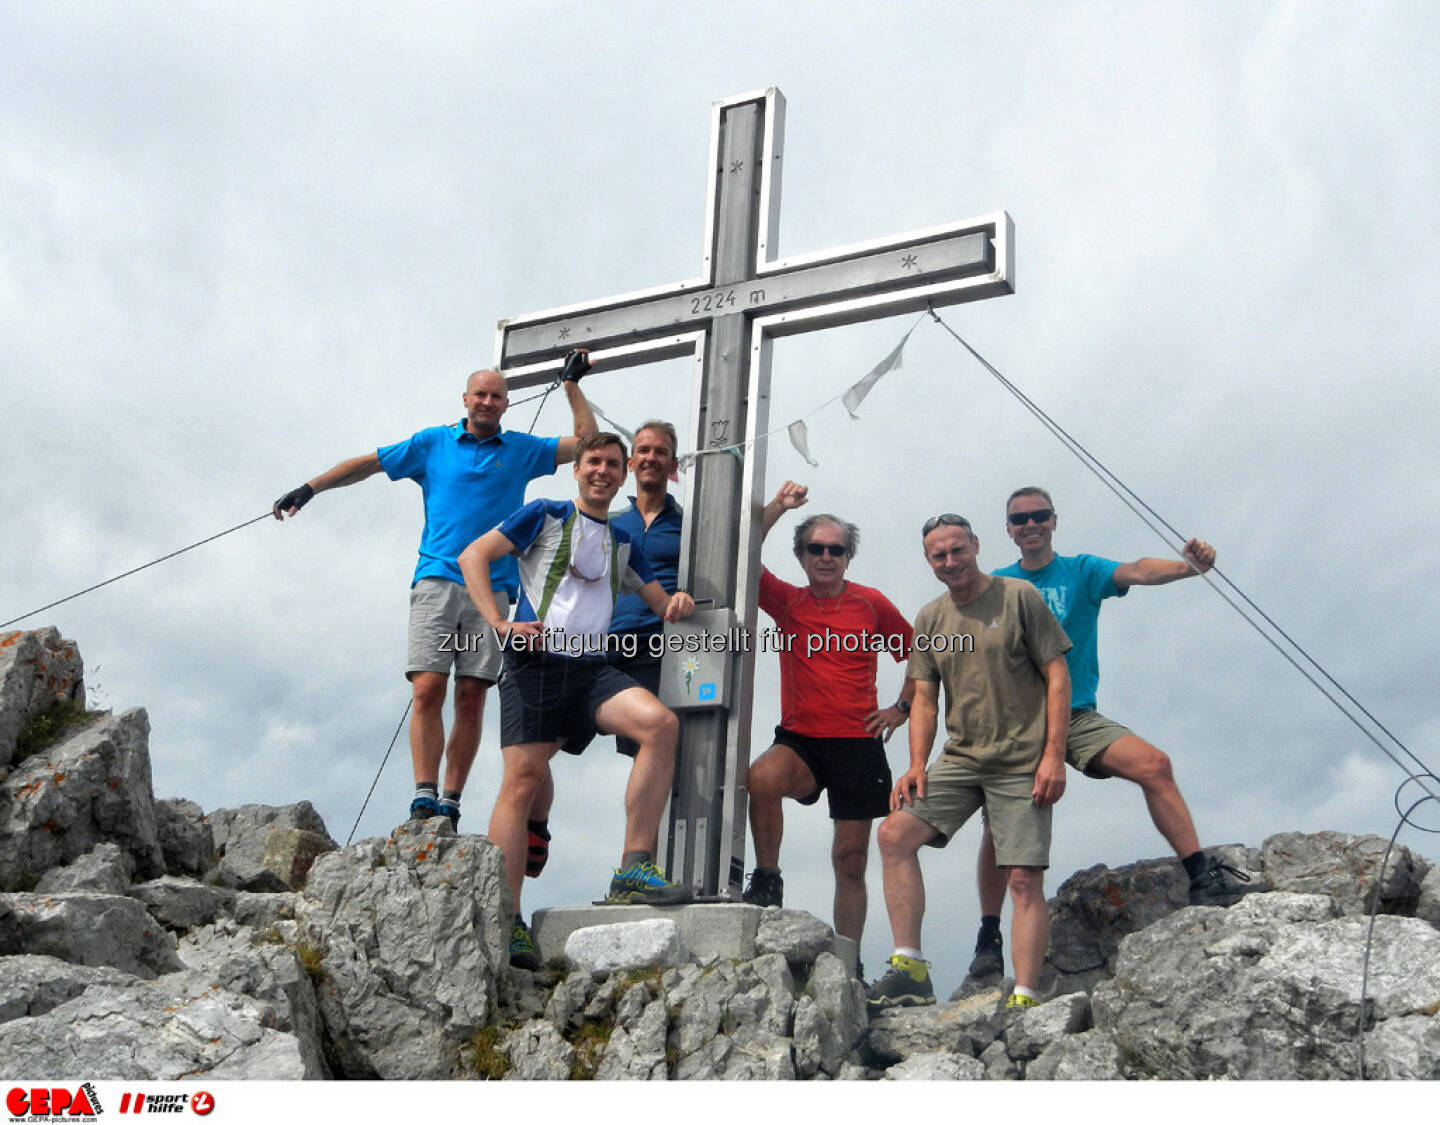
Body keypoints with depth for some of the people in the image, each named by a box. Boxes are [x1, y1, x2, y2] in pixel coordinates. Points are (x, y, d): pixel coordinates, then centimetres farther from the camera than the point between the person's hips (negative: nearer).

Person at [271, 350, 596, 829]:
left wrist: (571, 384, 16)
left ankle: (450, 803, -1)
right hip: (437, 582, 0)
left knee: (471, 698, -5)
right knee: (427, 689, -13)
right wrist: (310, 488, 7)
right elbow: (368, 463, 16)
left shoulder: (522, 449, 17)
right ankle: (423, 798, -14)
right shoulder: (433, 443, 15)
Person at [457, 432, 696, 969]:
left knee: (661, 722, -23)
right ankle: (507, 921, -10)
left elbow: (661, 605, 27)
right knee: (523, 778, -13)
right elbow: (473, 556, 3)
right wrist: (500, 623, -9)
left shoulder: (623, 543, 24)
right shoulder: (546, 516, 10)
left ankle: (634, 869, -20)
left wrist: (679, 603, 1)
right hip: (535, 661, -4)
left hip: (593, 667, 4)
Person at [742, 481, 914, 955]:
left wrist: (902, 707, 6)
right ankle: (767, 880, -12)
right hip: (800, 740, 0)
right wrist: (777, 507, -10)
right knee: (762, 777, -33)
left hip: (858, 743, 0)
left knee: (851, 859, 4)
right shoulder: (786, 601, 6)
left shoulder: (870, 603, 4)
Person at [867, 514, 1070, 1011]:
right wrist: (917, 765, -2)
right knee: (894, 833, -11)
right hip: (960, 760, 5)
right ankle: (910, 969, -7)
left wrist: (1053, 755, -11)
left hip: (1023, 764, -4)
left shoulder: (1019, 597, -2)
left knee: (1025, 878, -8)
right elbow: (924, 699, 12)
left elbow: (1057, 676, -3)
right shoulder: (929, 619, 12)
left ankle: (1025, 997, -1)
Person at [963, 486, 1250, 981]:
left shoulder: (1081, 571, 4)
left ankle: (1202, 878, -14)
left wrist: (1188, 565, -38)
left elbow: (1133, 572, -16)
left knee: (1153, 764, -22)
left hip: (1076, 716, 0)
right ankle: (988, 938, 5)